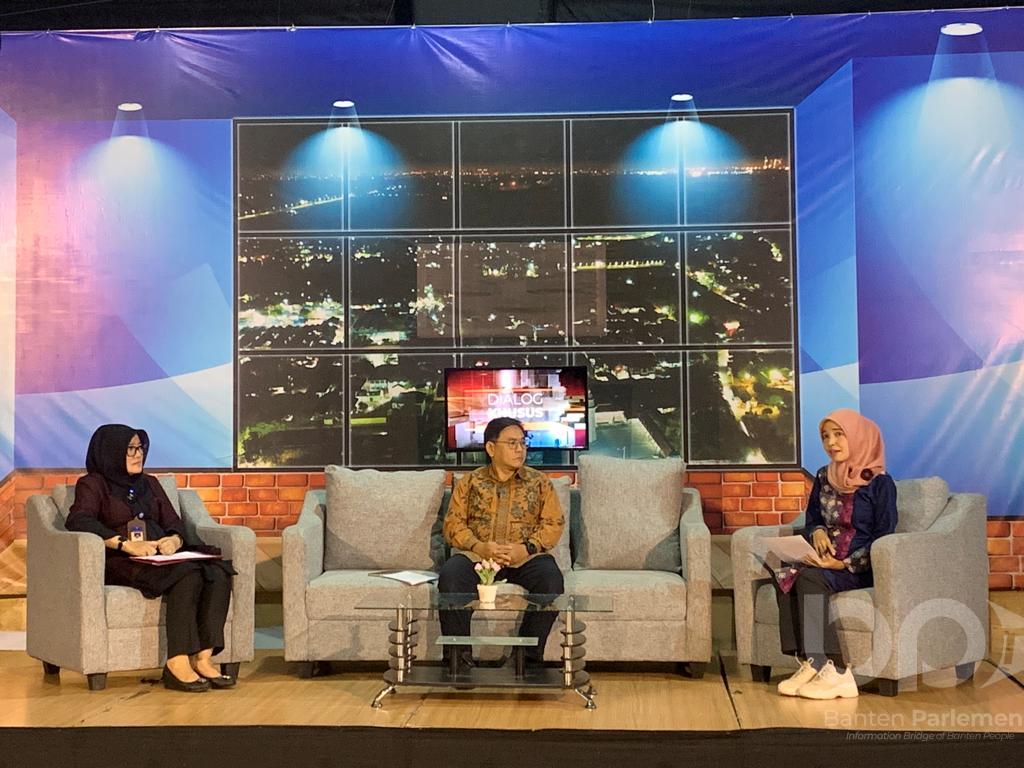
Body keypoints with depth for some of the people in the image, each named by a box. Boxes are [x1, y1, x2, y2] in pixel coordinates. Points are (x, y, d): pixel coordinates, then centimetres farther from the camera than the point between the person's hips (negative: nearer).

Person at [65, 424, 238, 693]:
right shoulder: (93, 484, 8)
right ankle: (177, 663, -36)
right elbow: (78, 520, -12)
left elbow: (174, 523, 18)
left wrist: (175, 540, -9)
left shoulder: (149, 483, 26)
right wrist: (125, 544, -24)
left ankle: (202, 658, -31)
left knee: (219, 572, -25)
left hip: (161, 557, 6)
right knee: (188, 575, -35)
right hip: (120, 562, -6)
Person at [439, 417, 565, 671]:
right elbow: (453, 523, 4)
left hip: (526, 557, 0)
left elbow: (554, 523, 3)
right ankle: (458, 655, -22)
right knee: (450, 577, -32)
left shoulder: (539, 482, 12)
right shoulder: (470, 482, 12)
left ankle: (529, 655, -19)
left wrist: (527, 548, -14)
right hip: (476, 555, 0)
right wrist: (480, 547, -15)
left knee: (551, 580, -32)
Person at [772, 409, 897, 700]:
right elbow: (811, 520, 22)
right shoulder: (824, 477, 14)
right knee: (785, 580, -27)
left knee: (809, 579, -33)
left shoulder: (879, 483, -4)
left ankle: (825, 667, -31)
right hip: (825, 561, 5)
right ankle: (810, 664, -31)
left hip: (861, 567, -5)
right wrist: (817, 532, -3)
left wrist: (845, 564, -17)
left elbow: (883, 537, -8)